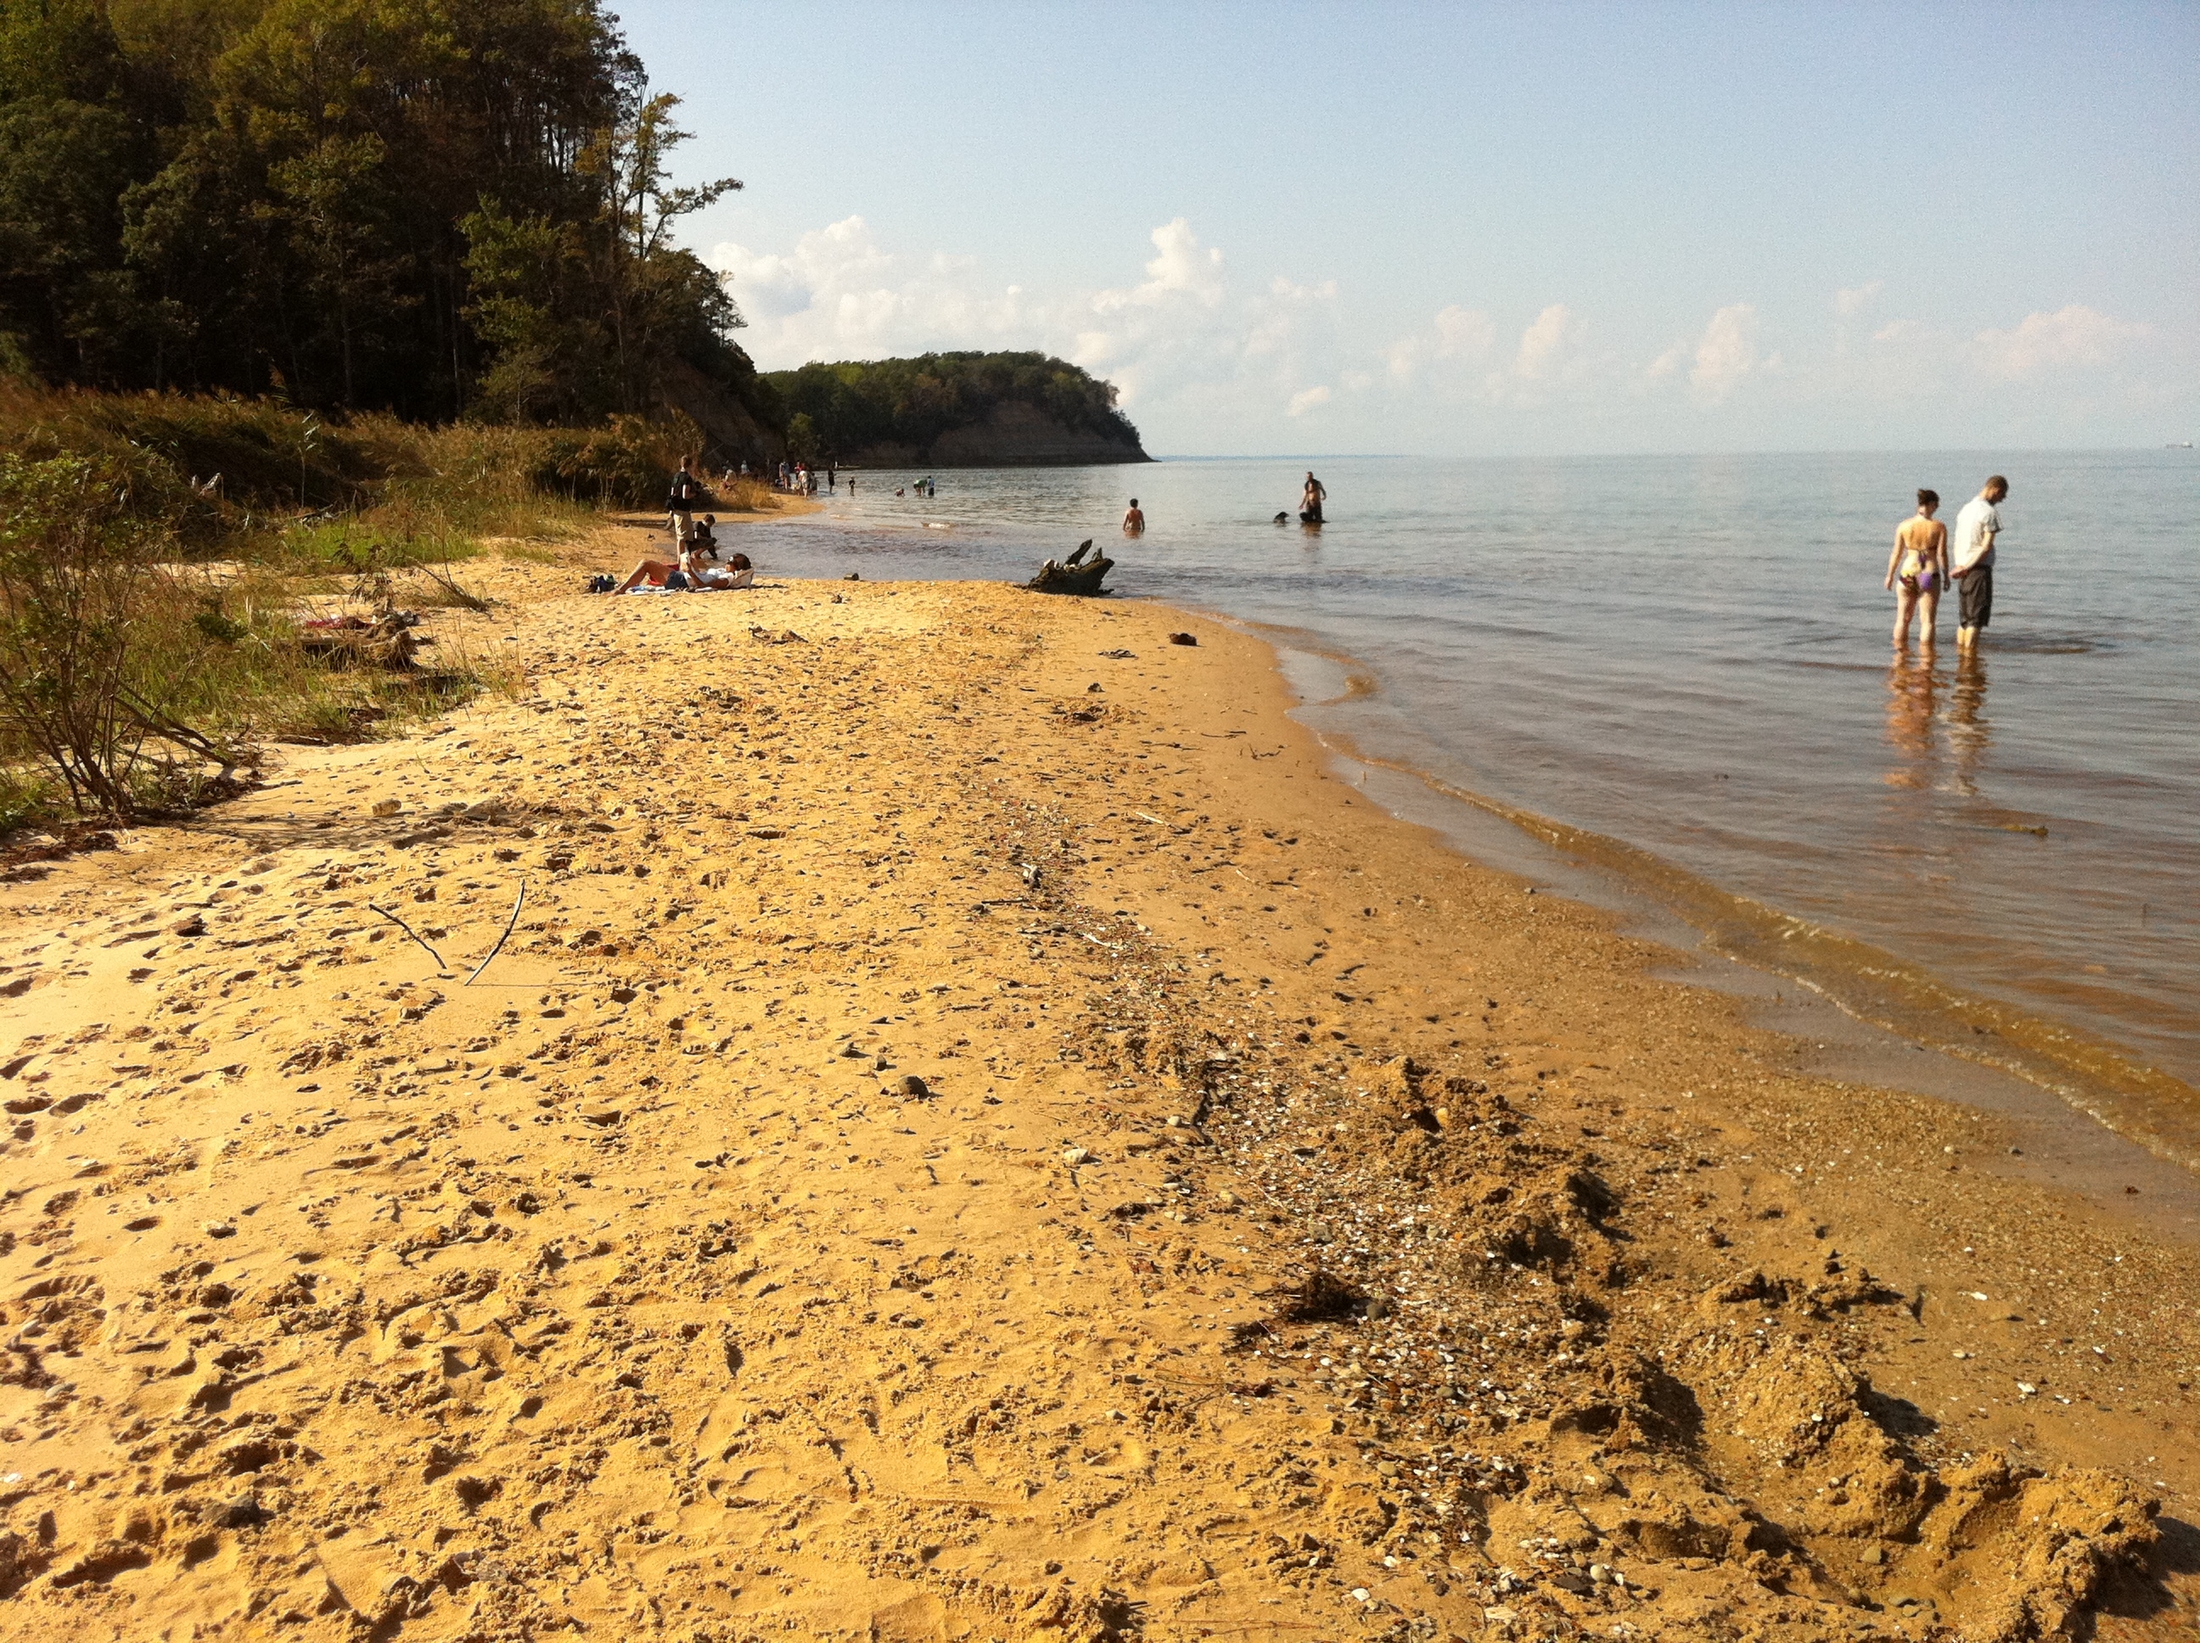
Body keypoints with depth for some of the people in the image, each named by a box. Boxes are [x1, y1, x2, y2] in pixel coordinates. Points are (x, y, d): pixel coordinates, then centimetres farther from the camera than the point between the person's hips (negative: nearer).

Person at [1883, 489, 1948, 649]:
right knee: (1927, 620, 2)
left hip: (1907, 574, 2)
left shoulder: (1904, 525, 0)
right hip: (1930, 575, -2)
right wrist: (1946, 576, 2)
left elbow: (1896, 553, 3)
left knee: (1903, 618, 15)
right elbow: (1942, 554, -8)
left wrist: (1890, 575, 13)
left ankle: (1901, 651, 21)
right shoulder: (1938, 527, -6)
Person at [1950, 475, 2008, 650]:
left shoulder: (1966, 508, 13)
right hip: (1979, 569, -8)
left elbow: (1956, 543, 13)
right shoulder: (1990, 512, -12)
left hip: (1963, 568, 8)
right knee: (1978, 616, -4)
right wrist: (1967, 567, -13)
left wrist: (1960, 566, 6)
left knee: (1965, 615, 14)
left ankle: (1959, 649, 15)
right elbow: (1986, 547, -17)